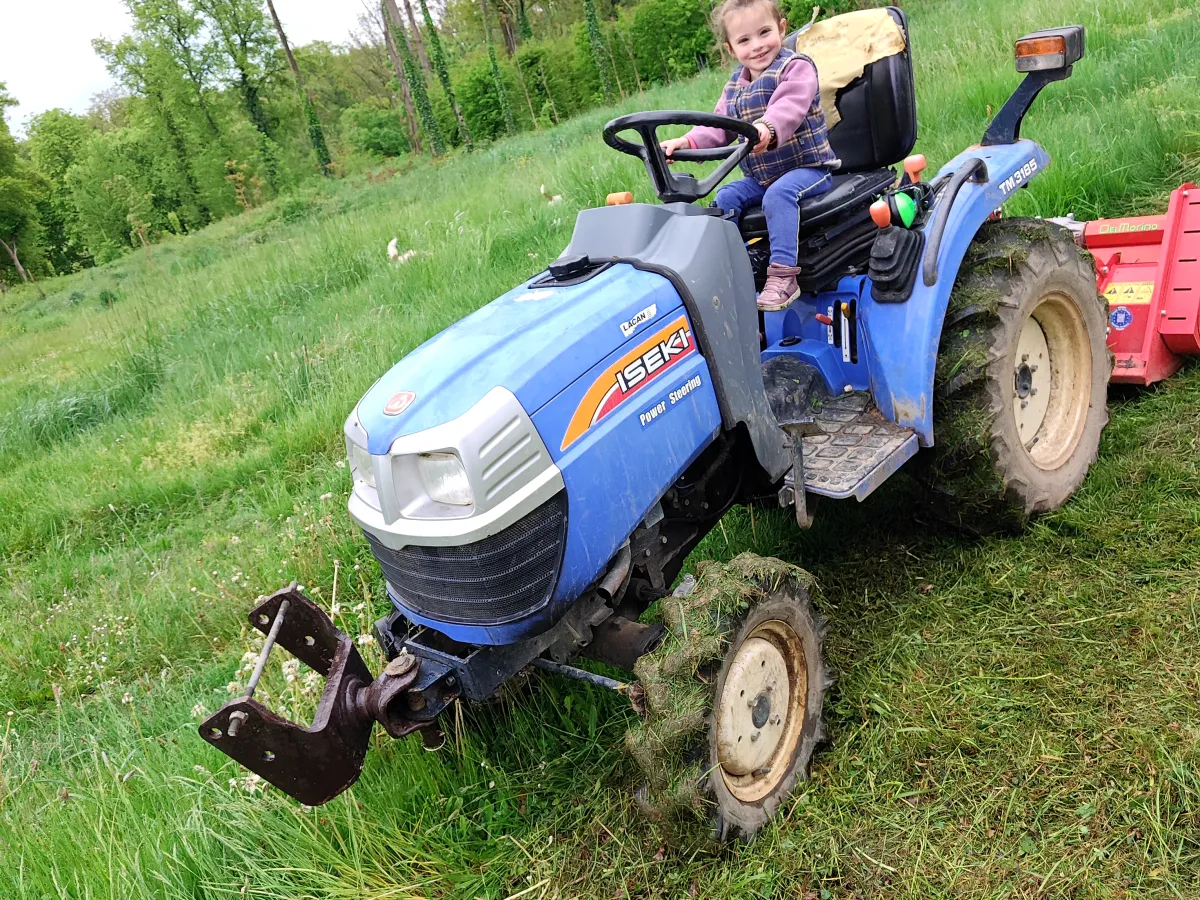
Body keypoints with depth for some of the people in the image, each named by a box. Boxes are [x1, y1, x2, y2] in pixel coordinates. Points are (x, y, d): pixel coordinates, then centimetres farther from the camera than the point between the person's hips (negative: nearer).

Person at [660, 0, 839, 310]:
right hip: (760, 176, 7)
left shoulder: (796, 67, -11)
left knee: (778, 194, -34)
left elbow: (789, 108, -30)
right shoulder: (735, 84, 11)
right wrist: (687, 142, -14)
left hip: (807, 167, -7)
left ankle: (783, 274, -37)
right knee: (726, 198, -10)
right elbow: (718, 125, 6)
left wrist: (768, 130, -53)